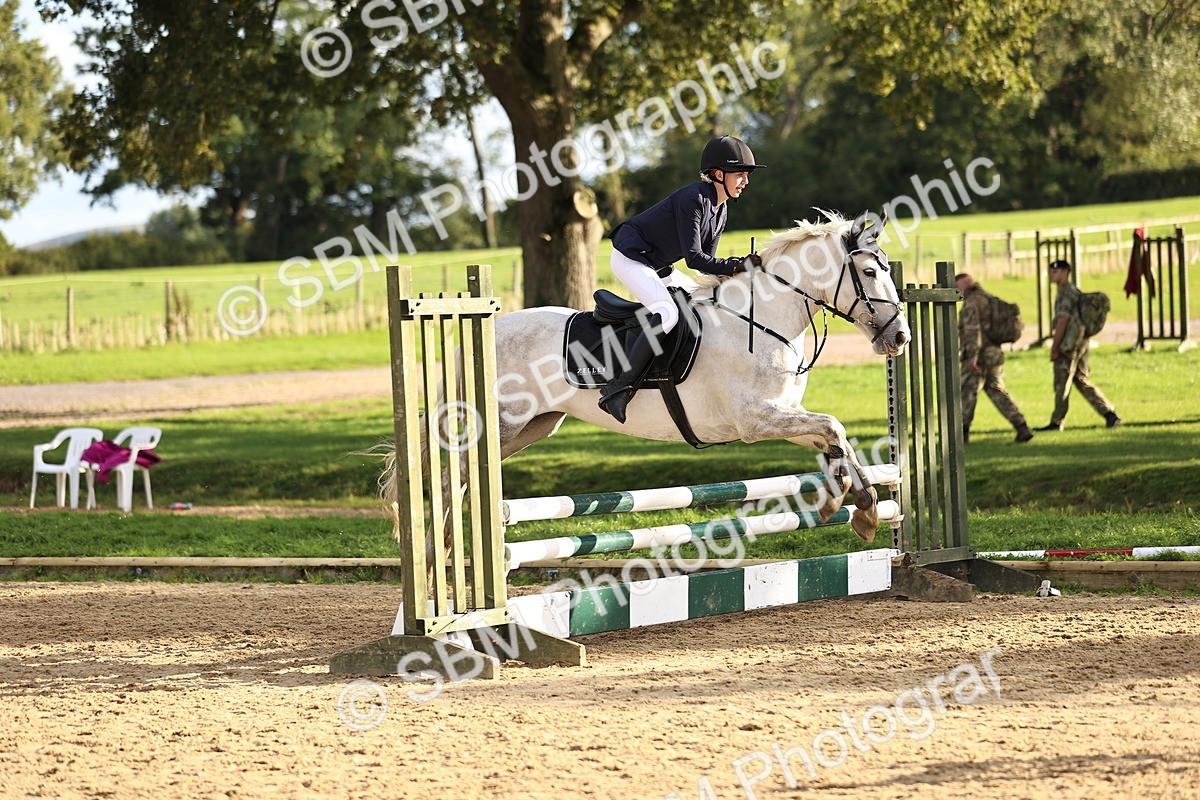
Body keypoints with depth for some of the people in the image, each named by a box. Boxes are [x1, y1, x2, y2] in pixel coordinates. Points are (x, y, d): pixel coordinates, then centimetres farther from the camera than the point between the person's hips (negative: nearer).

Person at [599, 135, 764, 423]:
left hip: (656, 266, 11)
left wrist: (741, 267, -8)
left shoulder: (721, 210, 7)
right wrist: (734, 266, -23)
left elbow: (705, 262, 7)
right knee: (667, 313, -30)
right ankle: (618, 388, -32)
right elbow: (694, 257, -26)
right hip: (629, 258, -11)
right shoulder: (694, 198, -22)